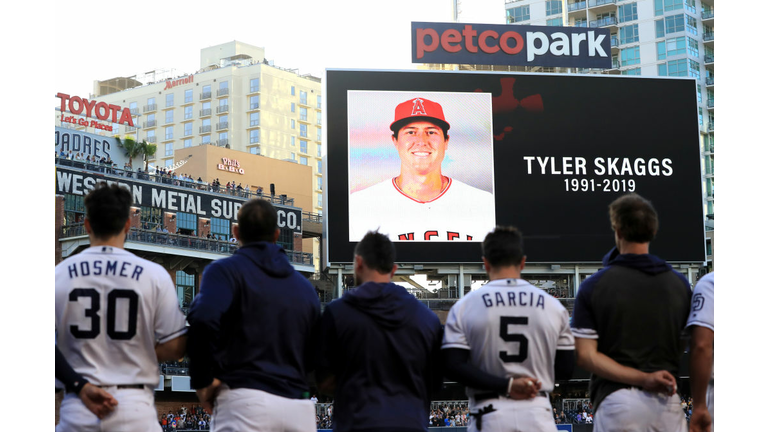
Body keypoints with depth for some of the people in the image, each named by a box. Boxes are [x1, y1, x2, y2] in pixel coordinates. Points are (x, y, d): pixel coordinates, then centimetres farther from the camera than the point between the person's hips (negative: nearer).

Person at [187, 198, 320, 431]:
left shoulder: (225, 270, 1)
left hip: (244, 401, -5)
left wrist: (202, 381, -8)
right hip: (300, 408, 5)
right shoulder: (304, 285, 19)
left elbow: (204, 319, -16)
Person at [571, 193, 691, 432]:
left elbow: (585, 355, -9)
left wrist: (643, 379, -12)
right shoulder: (679, 284, 5)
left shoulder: (593, 286, -2)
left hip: (617, 401, -2)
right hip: (667, 401, 2)